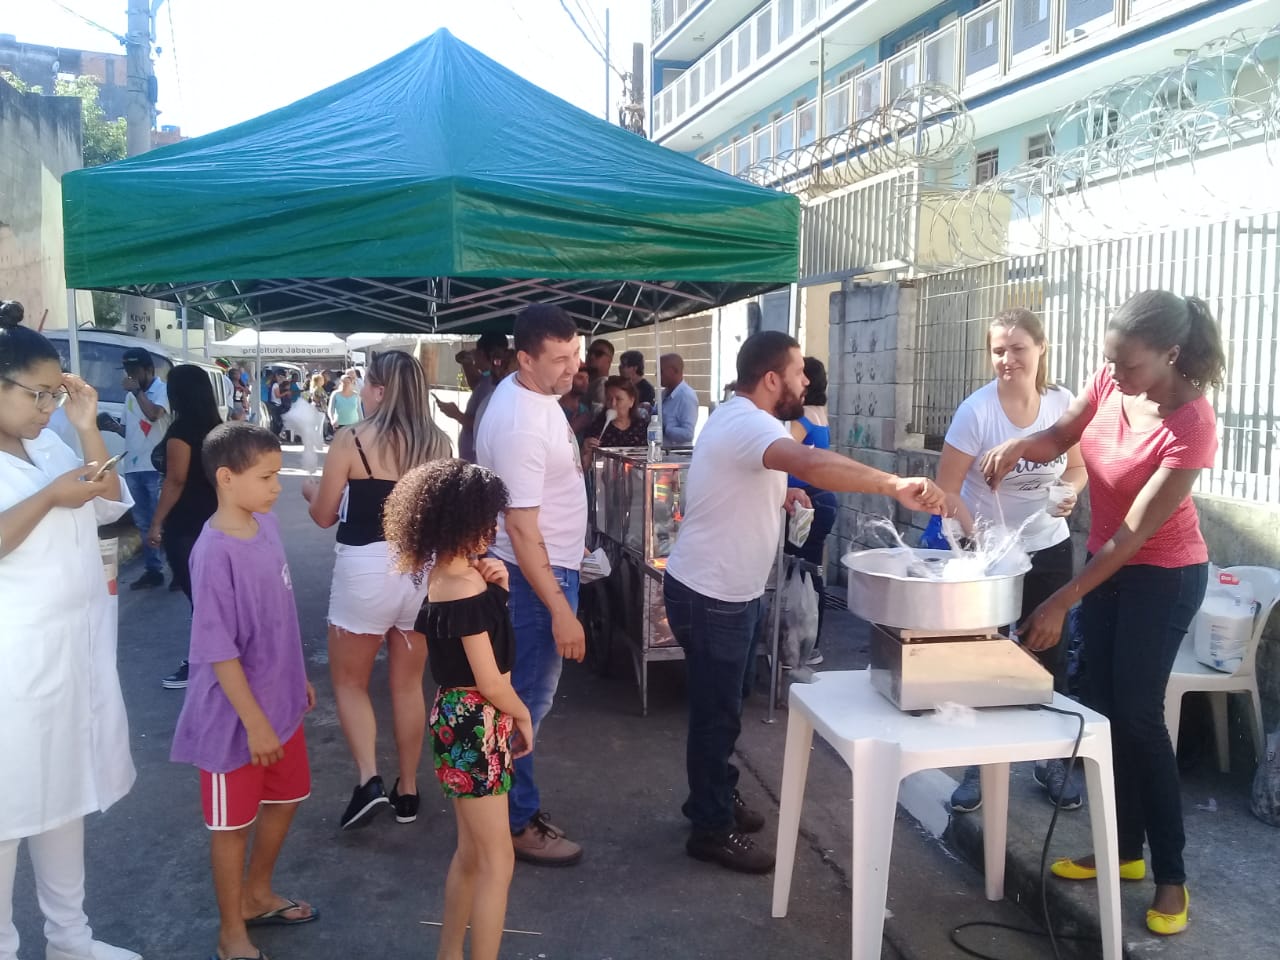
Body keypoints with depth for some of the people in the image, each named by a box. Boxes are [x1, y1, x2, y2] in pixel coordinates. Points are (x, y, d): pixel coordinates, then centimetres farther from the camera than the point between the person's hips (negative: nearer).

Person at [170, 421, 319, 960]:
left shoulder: (266, 526, -2)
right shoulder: (215, 553, -26)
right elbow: (218, 652, -22)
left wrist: (298, 678, 17)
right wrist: (254, 722, -18)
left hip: (281, 701, 8)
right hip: (236, 715, -8)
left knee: (286, 798, 22)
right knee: (233, 822, 11)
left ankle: (257, 896, 45)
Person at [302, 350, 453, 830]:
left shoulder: (352, 440, -10)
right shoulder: (439, 444, 1)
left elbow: (324, 515, -1)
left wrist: (311, 488, 20)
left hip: (367, 569, -4)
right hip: (423, 569, 4)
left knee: (349, 682, 14)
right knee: (408, 684, 17)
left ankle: (369, 782, 1)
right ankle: (407, 791, 25)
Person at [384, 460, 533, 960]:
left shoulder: (448, 575, 4)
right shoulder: (465, 590, -23)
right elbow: (489, 680, -21)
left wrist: (496, 584, 0)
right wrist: (523, 716, -3)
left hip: (460, 720, 10)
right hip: (476, 726, -10)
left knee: (471, 853, 22)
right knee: (497, 863, 1)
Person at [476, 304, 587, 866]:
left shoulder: (528, 392, 4)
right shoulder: (520, 426, -28)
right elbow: (522, 530, -28)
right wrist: (560, 611, -27)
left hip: (549, 563, 11)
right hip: (535, 572, -11)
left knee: (526, 694, 20)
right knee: (527, 700, 1)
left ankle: (510, 800, 35)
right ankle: (517, 824, 15)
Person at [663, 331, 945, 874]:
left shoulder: (739, 418, 10)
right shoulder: (749, 424, -25)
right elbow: (811, 464, -46)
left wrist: (776, 497, 9)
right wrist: (896, 486, -48)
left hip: (728, 591, 10)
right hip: (710, 597, -10)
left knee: (724, 704, 22)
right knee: (718, 712, 2)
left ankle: (717, 796, 38)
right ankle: (712, 829, 16)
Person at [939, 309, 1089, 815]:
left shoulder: (1063, 402, -7)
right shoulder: (976, 411, -18)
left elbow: (1078, 469, 7)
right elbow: (946, 490, -15)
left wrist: (1071, 492, -15)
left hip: (1050, 551, 3)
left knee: (1048, 654, 12)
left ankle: (1052, 761, 30)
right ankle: (976, 766, 20)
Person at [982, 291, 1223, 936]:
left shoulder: (1189, 426, -28)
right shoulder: (1113, 379, -9)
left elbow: (1135, 532, -27)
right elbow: (1060, 437, 4)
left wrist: (1059, 603, -27)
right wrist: (1020, 445, -21)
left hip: (1164, 577, -7)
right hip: (1107, 564, 7)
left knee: (1138, 716, -5)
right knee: (1098, 706, 11)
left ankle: (1171, 876, 12)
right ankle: (1124, 849, 26)